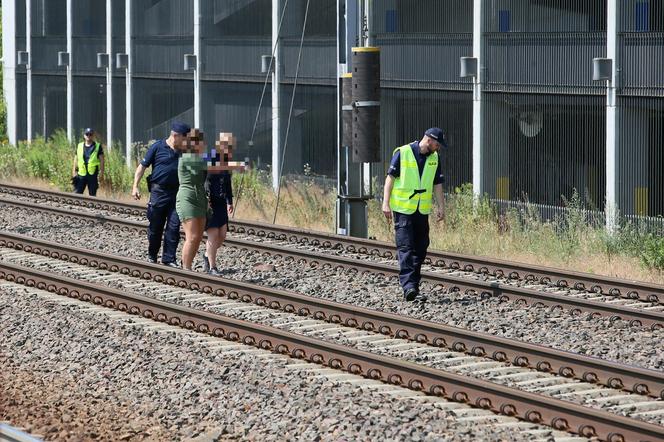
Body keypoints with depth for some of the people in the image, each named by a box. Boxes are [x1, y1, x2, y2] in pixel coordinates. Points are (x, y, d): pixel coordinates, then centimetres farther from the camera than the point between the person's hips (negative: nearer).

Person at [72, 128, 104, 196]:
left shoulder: (98, 146, 3)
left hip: (93, 175, -2)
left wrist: (101, 173, -8)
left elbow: (101, 160, 0)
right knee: (77, 193, -4)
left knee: (92, 195, 5)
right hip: (81, 174, 2)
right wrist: (74, 172, 8)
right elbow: (76, 160, 14)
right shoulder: (79, 146, 11)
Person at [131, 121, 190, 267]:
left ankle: (169, 259, 4)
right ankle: (152, 256, 24)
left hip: (176, 193, 3)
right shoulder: (157, 147, -3)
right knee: (155, 226, 6)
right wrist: (135, 187, -8)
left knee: (174, 226, -3)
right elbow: (142, 166, -1)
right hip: (159, 191, -3)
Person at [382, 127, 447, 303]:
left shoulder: (434, 158, 8)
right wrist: (386, 203, -12)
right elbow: (390, 177, -7)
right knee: (405, 247, -12)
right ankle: (409, 286, -20)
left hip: (422, 210, 6)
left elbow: (437, 184, 15)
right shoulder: (402, 153, -9)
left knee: (420, 249, 7)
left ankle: (414, 284, 16)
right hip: (403, 209, -6)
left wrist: (441, 206, 8)